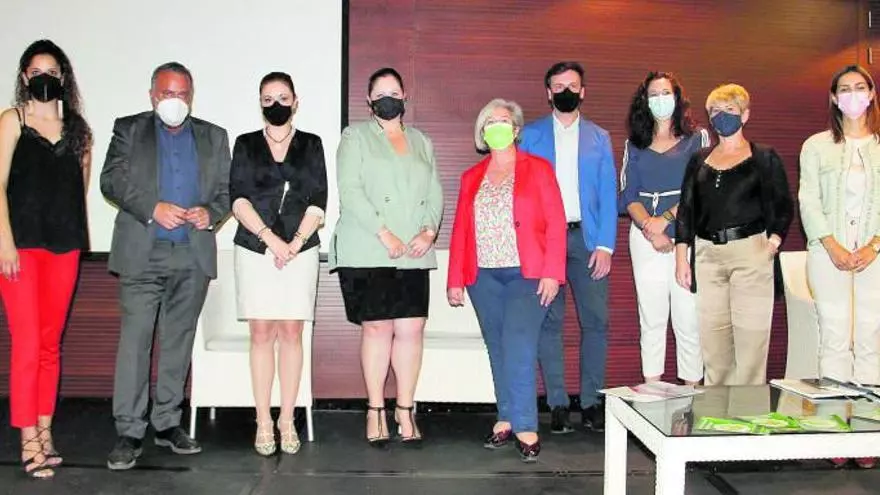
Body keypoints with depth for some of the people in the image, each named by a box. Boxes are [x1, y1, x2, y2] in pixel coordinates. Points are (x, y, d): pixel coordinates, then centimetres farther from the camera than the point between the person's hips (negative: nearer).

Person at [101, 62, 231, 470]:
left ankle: (167, 423, 17)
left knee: (179, 341, 7)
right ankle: (129, 433, 0)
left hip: (194, 255, 2)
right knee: (135, 340, -6)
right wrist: (153, 208, -14)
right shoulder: (128, 130, 10)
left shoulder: (214, 137, 16)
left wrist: (211, 213, -9)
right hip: (142, 253, -2)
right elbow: (111, 181, 0)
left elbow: (227, 189, 12)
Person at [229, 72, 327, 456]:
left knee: (291, 332, 0)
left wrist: (295, 243, -10)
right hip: (255, 249, 0)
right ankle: (263, 422, 3)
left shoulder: (310, 145, 11)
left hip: (300, 249, 0)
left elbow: (318, 202, 3)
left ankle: (287, 420, 6)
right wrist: (271, 238, -12)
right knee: (261, 332, -1)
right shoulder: (245, 144, 11)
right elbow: (238, 199, 0)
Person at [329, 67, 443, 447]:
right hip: (366, 252, -3)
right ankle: (375, 412, 7)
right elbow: (350, 191, -4)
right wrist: (383, 234, -13)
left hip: (414, 255, 3)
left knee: (411, 329, -2)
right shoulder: (355, 136, 9)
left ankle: (405, 410, 8)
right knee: (377, 328, -4)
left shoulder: (422, 142, 22)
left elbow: (435, 194, 15)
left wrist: (429, 231, -5)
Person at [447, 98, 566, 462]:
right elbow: (460, 230, 11)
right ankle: (507, 418, 17)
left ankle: (524, 427, -7)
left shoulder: (538, 169, 4)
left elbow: (556, 223, -3)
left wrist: (552, 272, -11)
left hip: (527, 275, -4)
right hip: (484, 278, 4)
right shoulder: (471, 178, 15)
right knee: (497, 349, 7)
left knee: (518, 346, -15)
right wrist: (455, 279, 7)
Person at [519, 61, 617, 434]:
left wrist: (605, 245, -4)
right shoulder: (531, 135, 10)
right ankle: (558, 405, 7)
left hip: (587, 238, 1)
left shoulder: (599, 138, 13)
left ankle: (592, 402, 8)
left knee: (596, 321, -2)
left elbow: (608, 194, 7)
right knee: (549, 321, 0)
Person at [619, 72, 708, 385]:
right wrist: (650, 229, -11)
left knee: (688, 318, -4)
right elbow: (629, 196, 5)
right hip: (645, 238, 2)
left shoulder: (697, 139, 8)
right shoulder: (635, 145, 14)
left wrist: (665, 219, -14)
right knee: (651, 318, 5)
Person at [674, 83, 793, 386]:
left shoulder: (764, 159, 6)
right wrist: (681, 258, 5)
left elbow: (783, 207, 3)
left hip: (750, 251, -3)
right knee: (712, 339, 6)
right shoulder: (699, 161, 14)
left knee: (751, 336, -4)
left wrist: (773, 242, -12)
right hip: (707, 253, 3)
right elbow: (686, 210, 12)